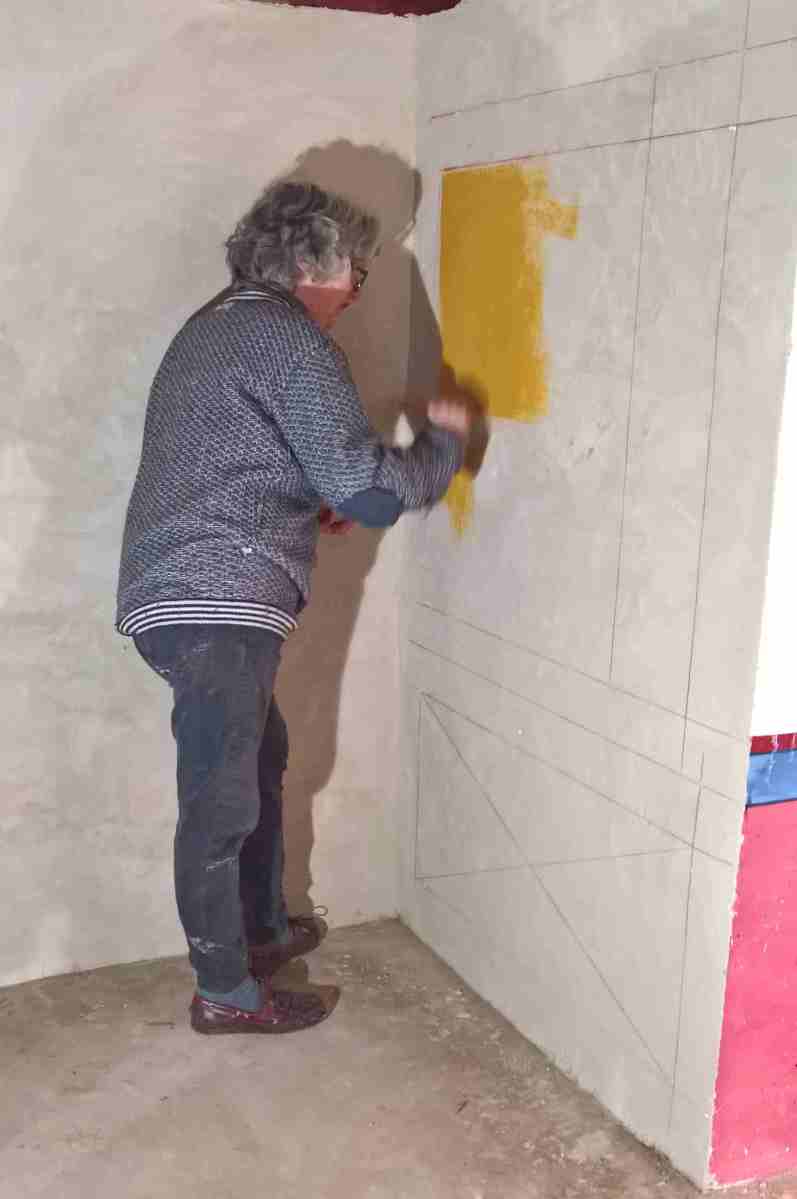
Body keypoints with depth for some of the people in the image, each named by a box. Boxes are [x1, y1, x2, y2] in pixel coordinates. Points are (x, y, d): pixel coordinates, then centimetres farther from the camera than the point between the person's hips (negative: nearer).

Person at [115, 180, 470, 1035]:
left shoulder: (211, 329, 18)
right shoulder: (291, 342, -11)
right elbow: (369, 492, -16)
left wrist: (308, 510, 24)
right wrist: (444, 441, 1)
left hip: (170, 595, 10)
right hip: (218, 606, -10)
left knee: (261, 759, 23)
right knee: (222, 801, 1)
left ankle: (261, 929, 37)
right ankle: (227, 991, 15)